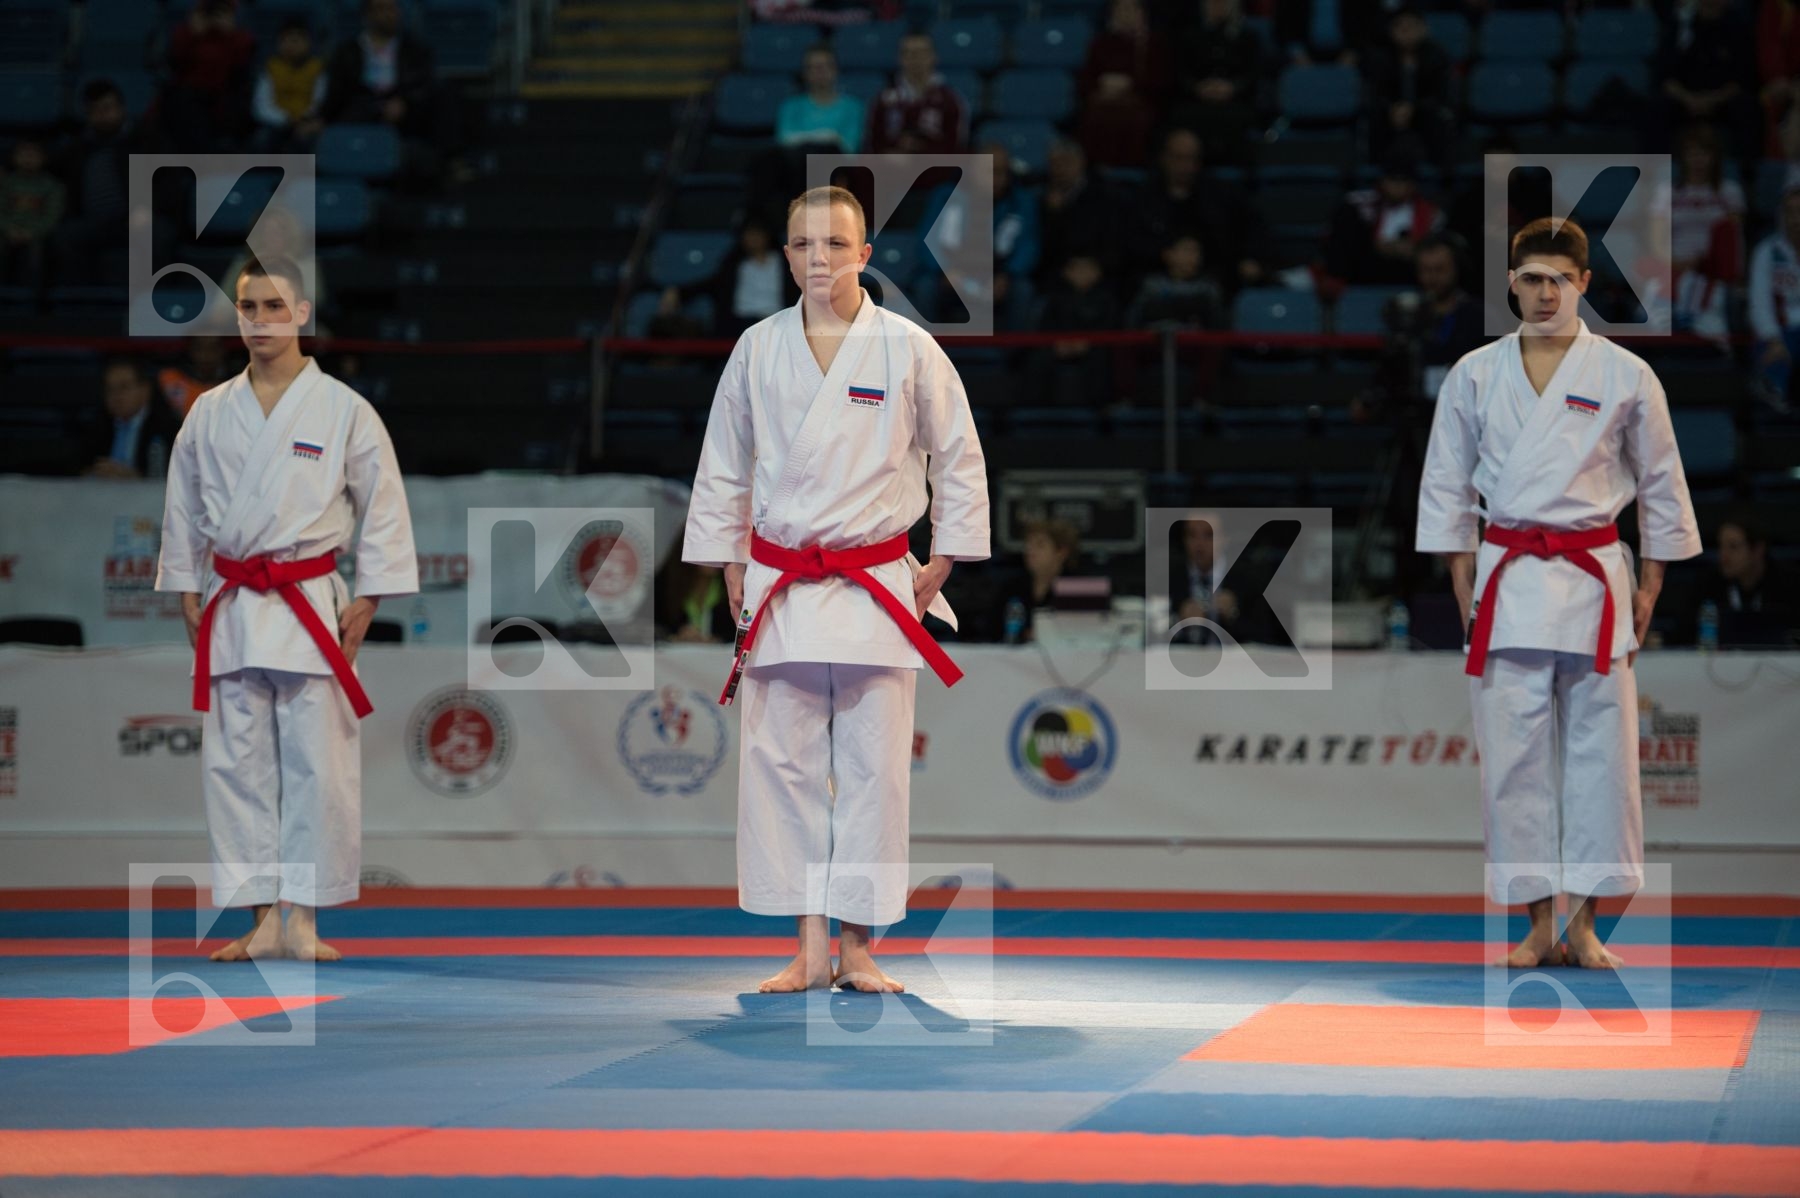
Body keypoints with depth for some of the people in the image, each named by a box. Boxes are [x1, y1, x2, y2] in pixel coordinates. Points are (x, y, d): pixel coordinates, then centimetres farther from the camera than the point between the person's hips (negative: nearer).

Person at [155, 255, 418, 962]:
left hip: (311, 605, -3)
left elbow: (383, 507, 1)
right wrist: (188, 597, 10)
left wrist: (366, 604, -3)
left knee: (317, 765, -4)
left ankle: (303, 918, 3)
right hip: (231, 610, 3)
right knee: (236, 765, 2)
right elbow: (184, 511, 15)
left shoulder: (342, 410, -1)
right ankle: (261, 921, 8)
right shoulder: (210, 413, 8)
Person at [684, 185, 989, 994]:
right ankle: (810, 948, 7)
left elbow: (960, 460, 5)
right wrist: (731, 569, 8)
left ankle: (858, 947, 8)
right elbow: (723, 466, 12)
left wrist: (939, 566, 3)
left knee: (873, 768, 0)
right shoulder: (759, 350, 4)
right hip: (779, 587, 2)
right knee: (781, 766, 0)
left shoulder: (907, 349, -2)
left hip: (875, 587, -2)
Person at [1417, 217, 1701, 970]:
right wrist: (1464, 586, 4)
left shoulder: (1625, 376, 1)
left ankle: (1584, 923, 6)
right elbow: (1447, 485, 10)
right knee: (1514, 757, 0)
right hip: (1506, 585, 1)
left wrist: (1649, 589, 5)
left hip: (1593, 581, -1)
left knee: (1601, 753, -1)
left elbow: (1661, 484, 8)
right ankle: (1538, 926, 7)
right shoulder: (1476, 376, 5)